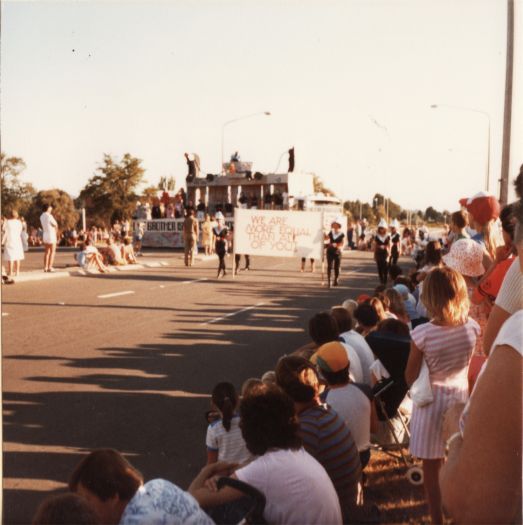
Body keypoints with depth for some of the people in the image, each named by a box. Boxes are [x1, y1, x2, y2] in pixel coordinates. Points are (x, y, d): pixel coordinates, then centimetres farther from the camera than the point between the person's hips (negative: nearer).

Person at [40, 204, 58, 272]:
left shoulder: (41, 216, 8)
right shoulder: (49, 216, -16)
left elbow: (43, 226, 12)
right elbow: (56, 225, -8)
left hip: (45, 235, 7)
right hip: (51, 234, -7)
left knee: (46, 252, 10)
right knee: (52, 252, -2)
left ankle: (45, 267, 8)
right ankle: (50, 267, -6)